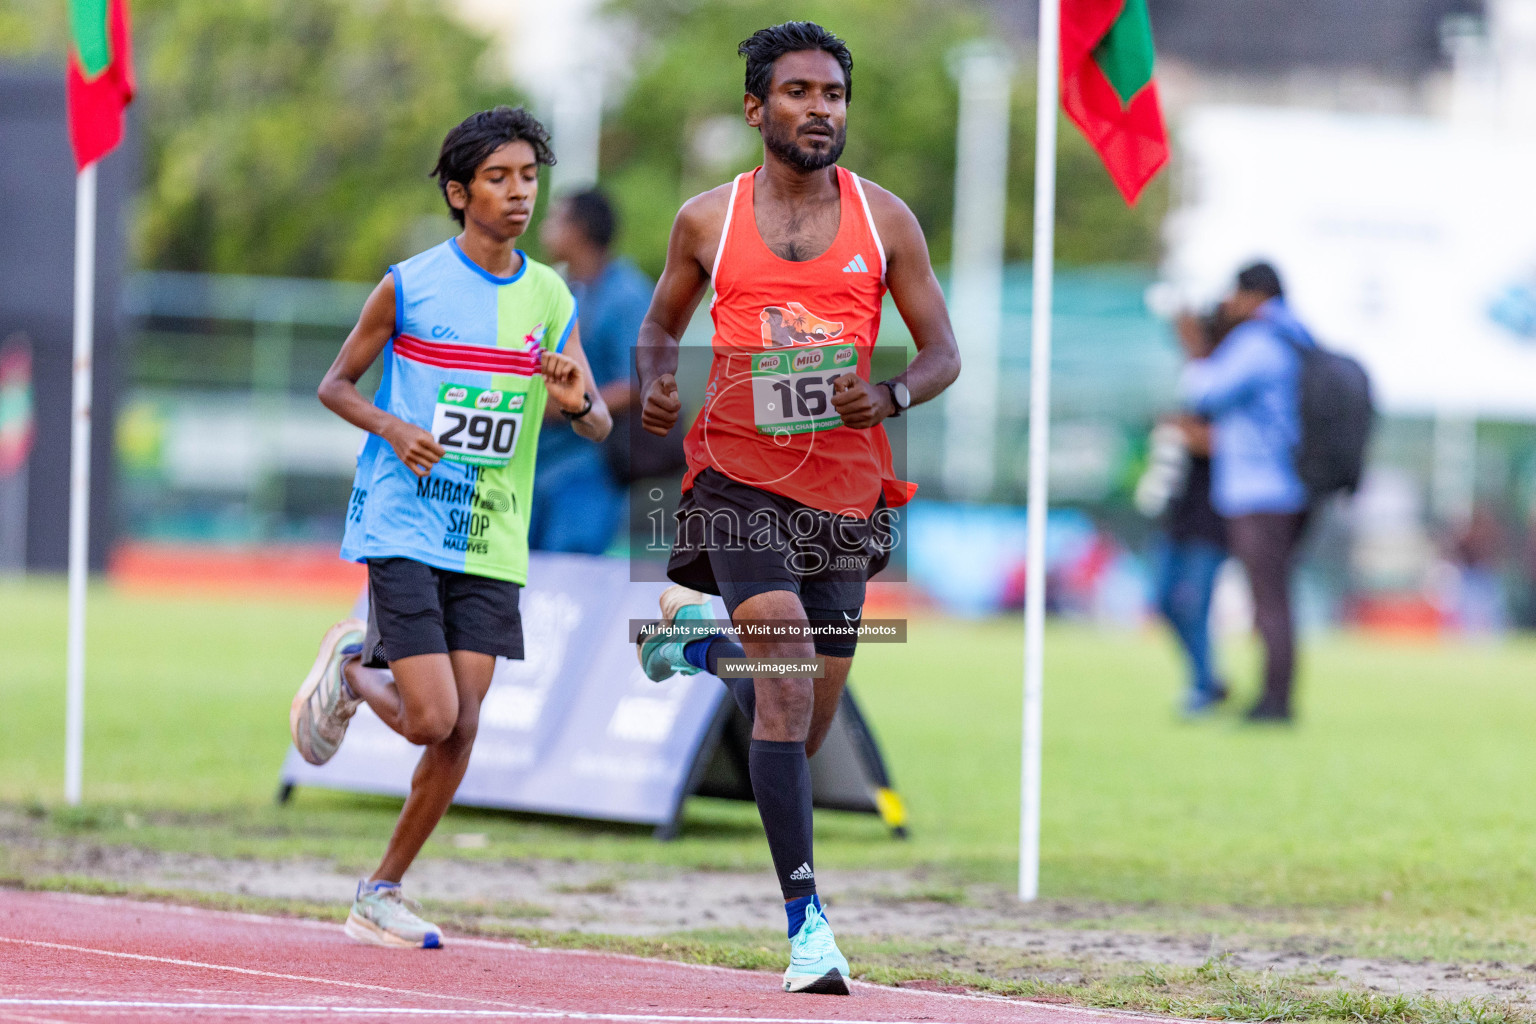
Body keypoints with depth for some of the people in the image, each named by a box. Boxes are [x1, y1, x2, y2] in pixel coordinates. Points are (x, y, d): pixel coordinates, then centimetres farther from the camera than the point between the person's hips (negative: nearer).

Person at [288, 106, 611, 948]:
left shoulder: (550, 300, 5)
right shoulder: (409, 286, -5)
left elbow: (600, 426, 8)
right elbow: (334, 385, 4)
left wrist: (575, 404, -16)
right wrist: (393, 428, -15)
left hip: (490, 542, 4)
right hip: (404, 527, -4)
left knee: (460, 730, -1)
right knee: (431, 719, -13)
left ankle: (381, 895, 14)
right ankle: (350, 665, 20)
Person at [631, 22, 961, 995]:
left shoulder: (885, 219, 3)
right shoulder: (708, 219, 3)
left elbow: (944, 353, 6)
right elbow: (662, 322, 18)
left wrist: (889, 397, -15)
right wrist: (655, 383, -4)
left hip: (844, 491, 3)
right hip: (741, 478, -3)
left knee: (805, 723, 12)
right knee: (791, 676, -21)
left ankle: (700, 632, 46)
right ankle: (806, 916, -21)